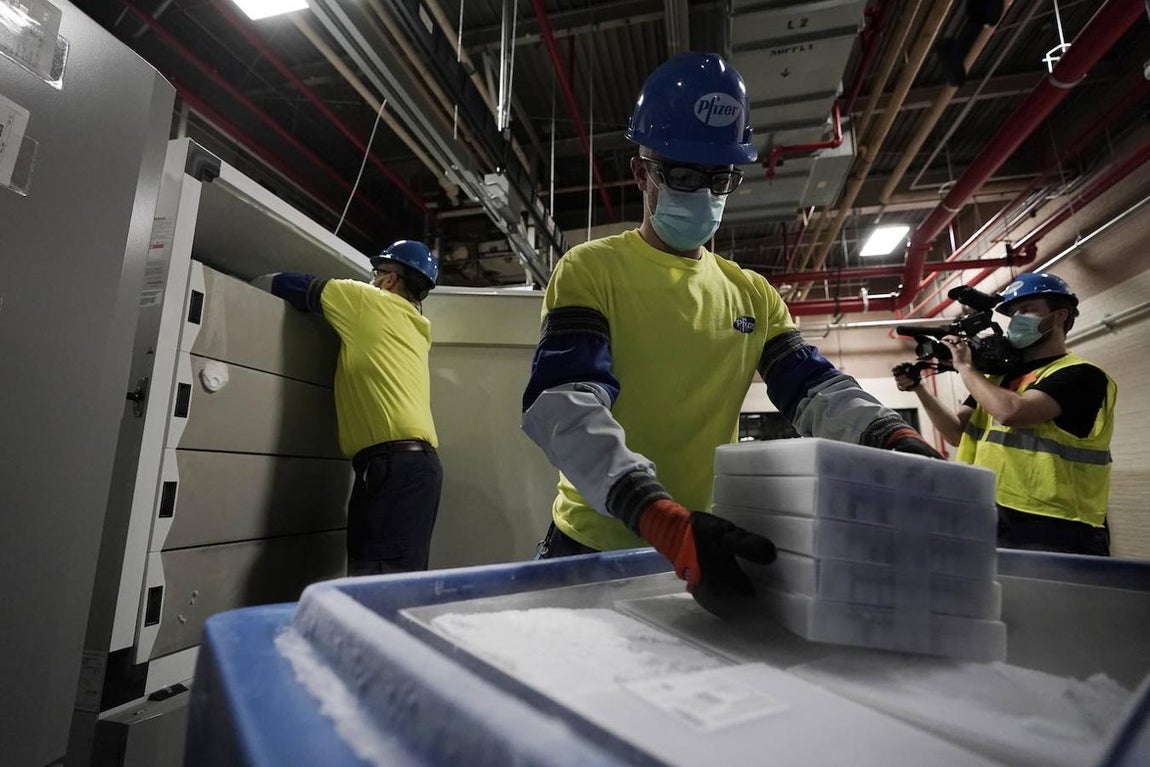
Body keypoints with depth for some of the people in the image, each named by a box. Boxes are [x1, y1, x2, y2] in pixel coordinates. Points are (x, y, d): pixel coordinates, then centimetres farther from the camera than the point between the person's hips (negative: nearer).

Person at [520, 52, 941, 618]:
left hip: (706, 550, 4)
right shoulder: (591, 270, -9)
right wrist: (665, 523, -36)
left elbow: (815, 387, 0)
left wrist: (893, 437, -22)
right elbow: (565, 404, -23)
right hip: (593, 547, -3)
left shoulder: (753, 294, 8)